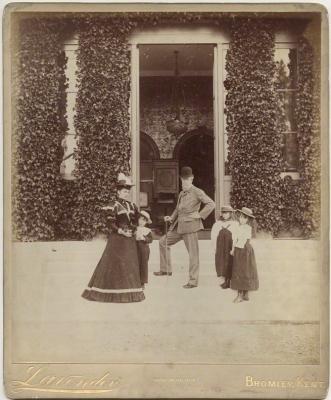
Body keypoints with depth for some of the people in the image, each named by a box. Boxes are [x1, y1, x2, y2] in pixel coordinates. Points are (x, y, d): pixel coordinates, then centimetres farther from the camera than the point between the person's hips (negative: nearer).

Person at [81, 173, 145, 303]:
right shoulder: (114, 206, -7)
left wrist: (132, 229, 2)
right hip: (117, 239, -6)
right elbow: (110, 223, -12)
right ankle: (114, 292, 4)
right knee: (115, 263, -3)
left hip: (129, 239, 6)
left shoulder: (132, 206, 12)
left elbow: (135, 220, 20)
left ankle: (128, 292, 14)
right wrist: (120, 231, -19)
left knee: (130, 264, 7)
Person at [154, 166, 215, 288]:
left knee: (193, 253, -2)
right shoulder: (181, 194, 16)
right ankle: (165, 269, 22)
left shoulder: (197, 192, -7)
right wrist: (171, 218, 7)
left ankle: (193, 281, 6)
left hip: (190, 226, -8)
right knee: (163, 241, 13)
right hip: (178, 226, 8)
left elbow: (211, 204, -13)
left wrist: (200, 215, -14)